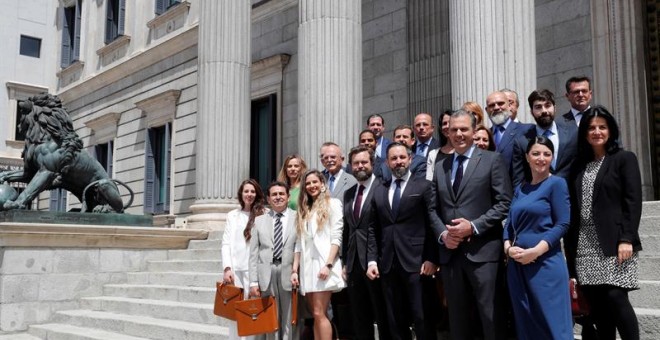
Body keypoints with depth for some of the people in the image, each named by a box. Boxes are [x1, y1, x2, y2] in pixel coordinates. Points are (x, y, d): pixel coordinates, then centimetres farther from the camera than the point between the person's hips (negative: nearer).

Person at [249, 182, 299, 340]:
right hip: (266, 275, 2)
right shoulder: (259, 221, 12)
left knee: (289, 321, 2)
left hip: (289, 273, -2)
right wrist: (254, 281, 2)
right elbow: (253, 253, 9)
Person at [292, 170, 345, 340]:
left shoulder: (332, 204, 3)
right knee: (316, 315, 6)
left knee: (319, 313, -11)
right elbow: (299, 243, 15)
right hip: (307, 266, 6)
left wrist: (328, 265, -17)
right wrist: (294, 270, 5)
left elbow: (336, 237, -7)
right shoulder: (303, 210, 20)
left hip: (323, 264, -6)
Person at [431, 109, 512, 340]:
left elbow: (504, 203, -6)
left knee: (491, 318, -1)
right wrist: (442, 234, -4)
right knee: (457, 319, 11)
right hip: (450, 253, 5)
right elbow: (434, 210, 15)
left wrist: (473, 226, -15)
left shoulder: (492, 160, 3)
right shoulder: (440, 167, 16)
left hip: (482, 251, -4)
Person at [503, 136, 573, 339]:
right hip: (517, 263, 6)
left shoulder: (557, 183, -3)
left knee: (551, 321, -2)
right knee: (525, 322, 11)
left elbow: (562, 224, -10)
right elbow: (509, 223, 13)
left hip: (545, 262, -6)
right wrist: (509, 248, -6)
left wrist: (535, 251, -18)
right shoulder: (520, 189, 14)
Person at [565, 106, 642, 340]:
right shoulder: (581, 165, 16)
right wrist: (570, 245, 8)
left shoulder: (624, 159, 3)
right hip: (585, 245, 5)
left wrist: (626, 239, -16)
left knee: (616, 298, -12)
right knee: (596, 305, 4)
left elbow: (633, 202, -6)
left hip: (613, 242, -4)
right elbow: (575, 207, 13)